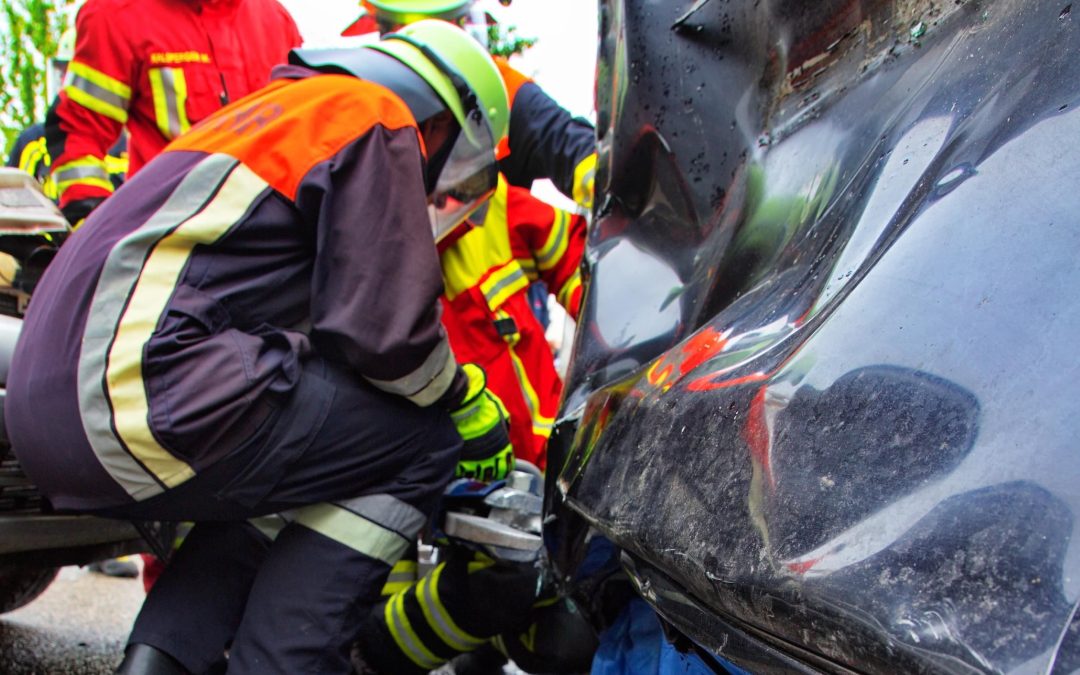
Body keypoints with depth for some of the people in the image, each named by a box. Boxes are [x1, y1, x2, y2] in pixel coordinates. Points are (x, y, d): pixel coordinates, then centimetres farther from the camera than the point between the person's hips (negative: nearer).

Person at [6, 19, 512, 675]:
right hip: (147, 395, -10)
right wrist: (468, 404, 10)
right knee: (418, 443, -2)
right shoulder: (375, 119, 2)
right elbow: (387, 329, -8)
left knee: (285, 454, 29)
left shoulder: (277, 107, 30)